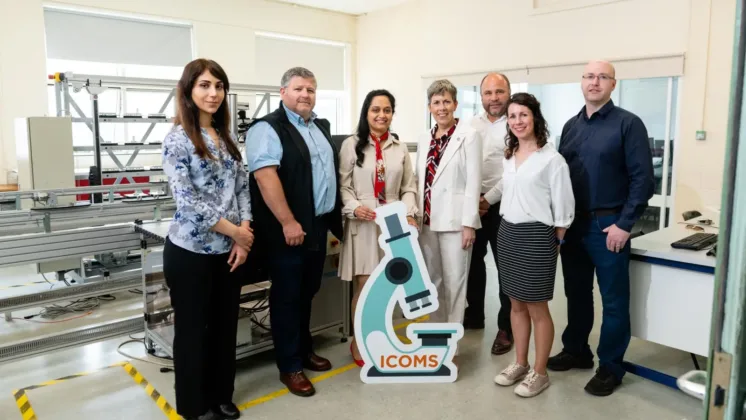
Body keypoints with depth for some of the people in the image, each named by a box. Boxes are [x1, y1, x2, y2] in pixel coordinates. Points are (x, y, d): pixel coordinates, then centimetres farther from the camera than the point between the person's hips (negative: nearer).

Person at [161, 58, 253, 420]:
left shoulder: (226, 138, 9)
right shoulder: (178, 139, -10)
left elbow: (243, 188, 7)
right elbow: (187, 201, -18)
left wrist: (243, 235, -5)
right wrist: (235, 231, -14)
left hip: (227, 251, 6)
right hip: (191, 251, -6)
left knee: (225, 325, 16)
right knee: (192, 330, 10)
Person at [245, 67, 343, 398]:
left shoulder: (321, 127, 15)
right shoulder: (267, 129, -11)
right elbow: (265, 177, -22)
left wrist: (336, 216, 18)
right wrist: (288, 222, -25)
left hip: (319, 225, 8)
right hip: (288, 229, -8)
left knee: (307, 293, 19)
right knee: (287, 296, 3)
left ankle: (305, 349, 35)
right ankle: (289, 366, 16)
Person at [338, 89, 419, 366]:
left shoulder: (400, 147, 10)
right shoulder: (351, 145, 1)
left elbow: (409, 187, 9)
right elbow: (343, 185, -3)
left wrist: (409, 213, -6)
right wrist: (354, 207, -20)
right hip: (363, 223, -3)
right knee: (365, 286, -1)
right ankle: (359, 341, 20)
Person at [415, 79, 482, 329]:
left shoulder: (469, 135, -5)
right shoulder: (424, 138, 12)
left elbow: (473, 182, -9)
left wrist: (469, 223, -14)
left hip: (454, 220, -5)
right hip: (427, 220, 6)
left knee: (454, 281, 2)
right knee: (431, 280, 13)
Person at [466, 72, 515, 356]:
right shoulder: (470, 125, 10)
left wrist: (490, 198, -14)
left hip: (503, 206, -5)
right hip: (472, 204, 5)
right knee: (473, 261, 15)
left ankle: (506, 328, 16)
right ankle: (473, 316, 32)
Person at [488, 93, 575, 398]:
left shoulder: (551, 158, -11)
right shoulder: (508, 156, 8)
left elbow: (562, 207, -9)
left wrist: (555, 243, -6)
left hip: (535, 235, -6)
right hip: (507, 233, 7)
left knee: (537, 307, 4)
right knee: (516, 304, 15)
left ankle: (539, 372, 19)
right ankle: (520, 364, 29)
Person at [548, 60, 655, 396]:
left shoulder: (628, 124, -6)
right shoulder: (571, 126, 11)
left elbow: (642, 179, -10)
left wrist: (624, 224, -13)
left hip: (608, 225, -5)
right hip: (572, 223, 5)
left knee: (613, 300, 6)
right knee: (576, 293, 15)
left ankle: (610, 367, 19)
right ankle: (576, 351, 32)